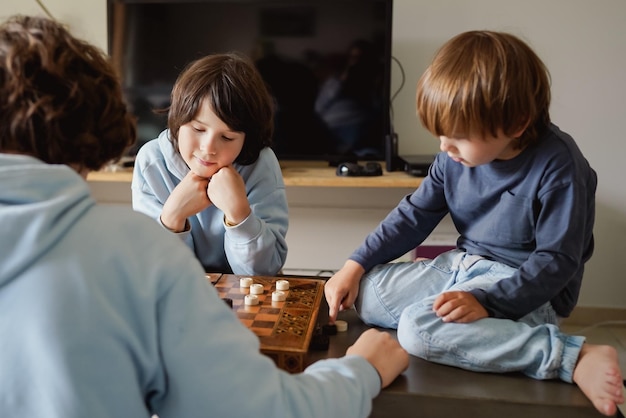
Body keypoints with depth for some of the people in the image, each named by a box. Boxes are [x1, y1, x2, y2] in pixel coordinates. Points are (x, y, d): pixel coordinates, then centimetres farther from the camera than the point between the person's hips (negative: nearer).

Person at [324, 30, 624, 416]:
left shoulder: (558, 165, -21)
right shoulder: (457, 156, -2)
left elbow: (557, 258, -20)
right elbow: (415, 215, 7)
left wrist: (486, 300, -32)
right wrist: (356, 264, -1)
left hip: (528, 286, -8)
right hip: (462, 267, 8)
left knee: (420, 329, -31)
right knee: (366, 291, 0)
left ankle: (576, 357, -24)